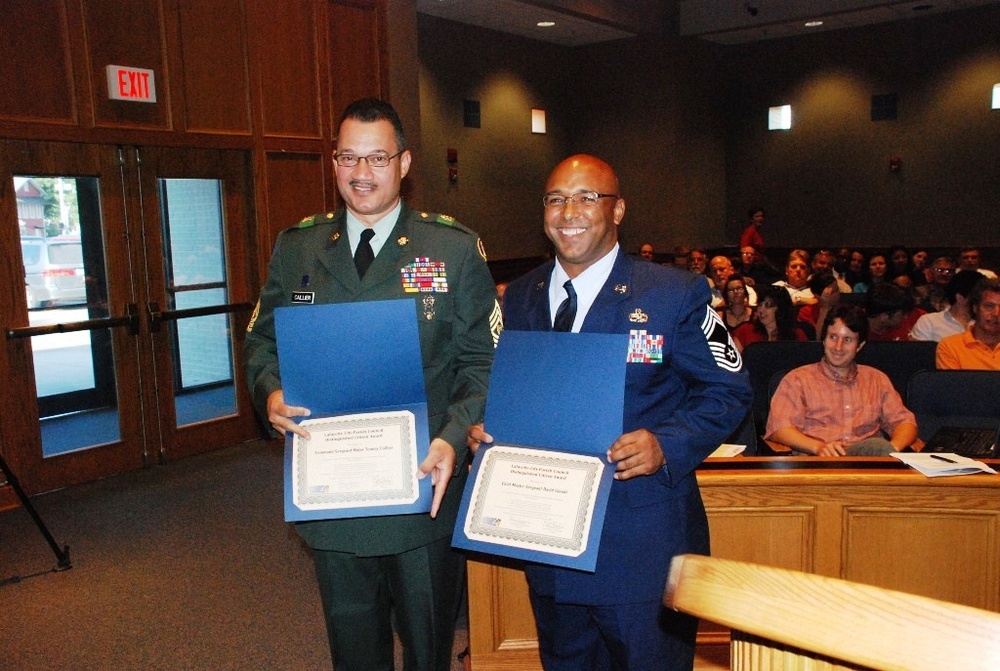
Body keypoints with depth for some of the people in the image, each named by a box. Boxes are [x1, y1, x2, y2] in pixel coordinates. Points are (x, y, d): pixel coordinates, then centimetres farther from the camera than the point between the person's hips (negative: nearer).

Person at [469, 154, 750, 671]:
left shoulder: (675, 294, -9)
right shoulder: (520, 297, 6)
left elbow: (727, 391, -5)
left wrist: (666, 444, -21)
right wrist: (487, 427, -6)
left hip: (644, 540, -4)